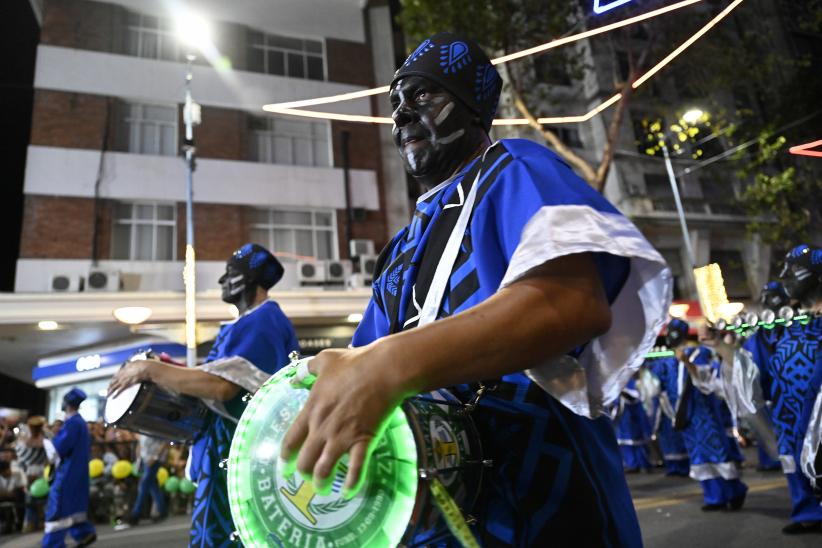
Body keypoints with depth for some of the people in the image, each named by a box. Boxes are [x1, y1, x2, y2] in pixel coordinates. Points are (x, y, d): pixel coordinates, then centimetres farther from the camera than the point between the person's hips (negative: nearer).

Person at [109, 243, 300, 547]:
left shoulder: (261, 321, -16)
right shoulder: (256, 322, 17)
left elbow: (223, 386, -27)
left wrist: (151, 370, -18)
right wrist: (176, 368, 14)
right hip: (232, 451, 11)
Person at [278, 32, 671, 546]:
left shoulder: (514, 170, -5)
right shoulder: (405, 247, 17)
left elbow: (575, 301, -25)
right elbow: (369, 361, 17)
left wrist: (392, 365, -33)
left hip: (535, 500, -7)